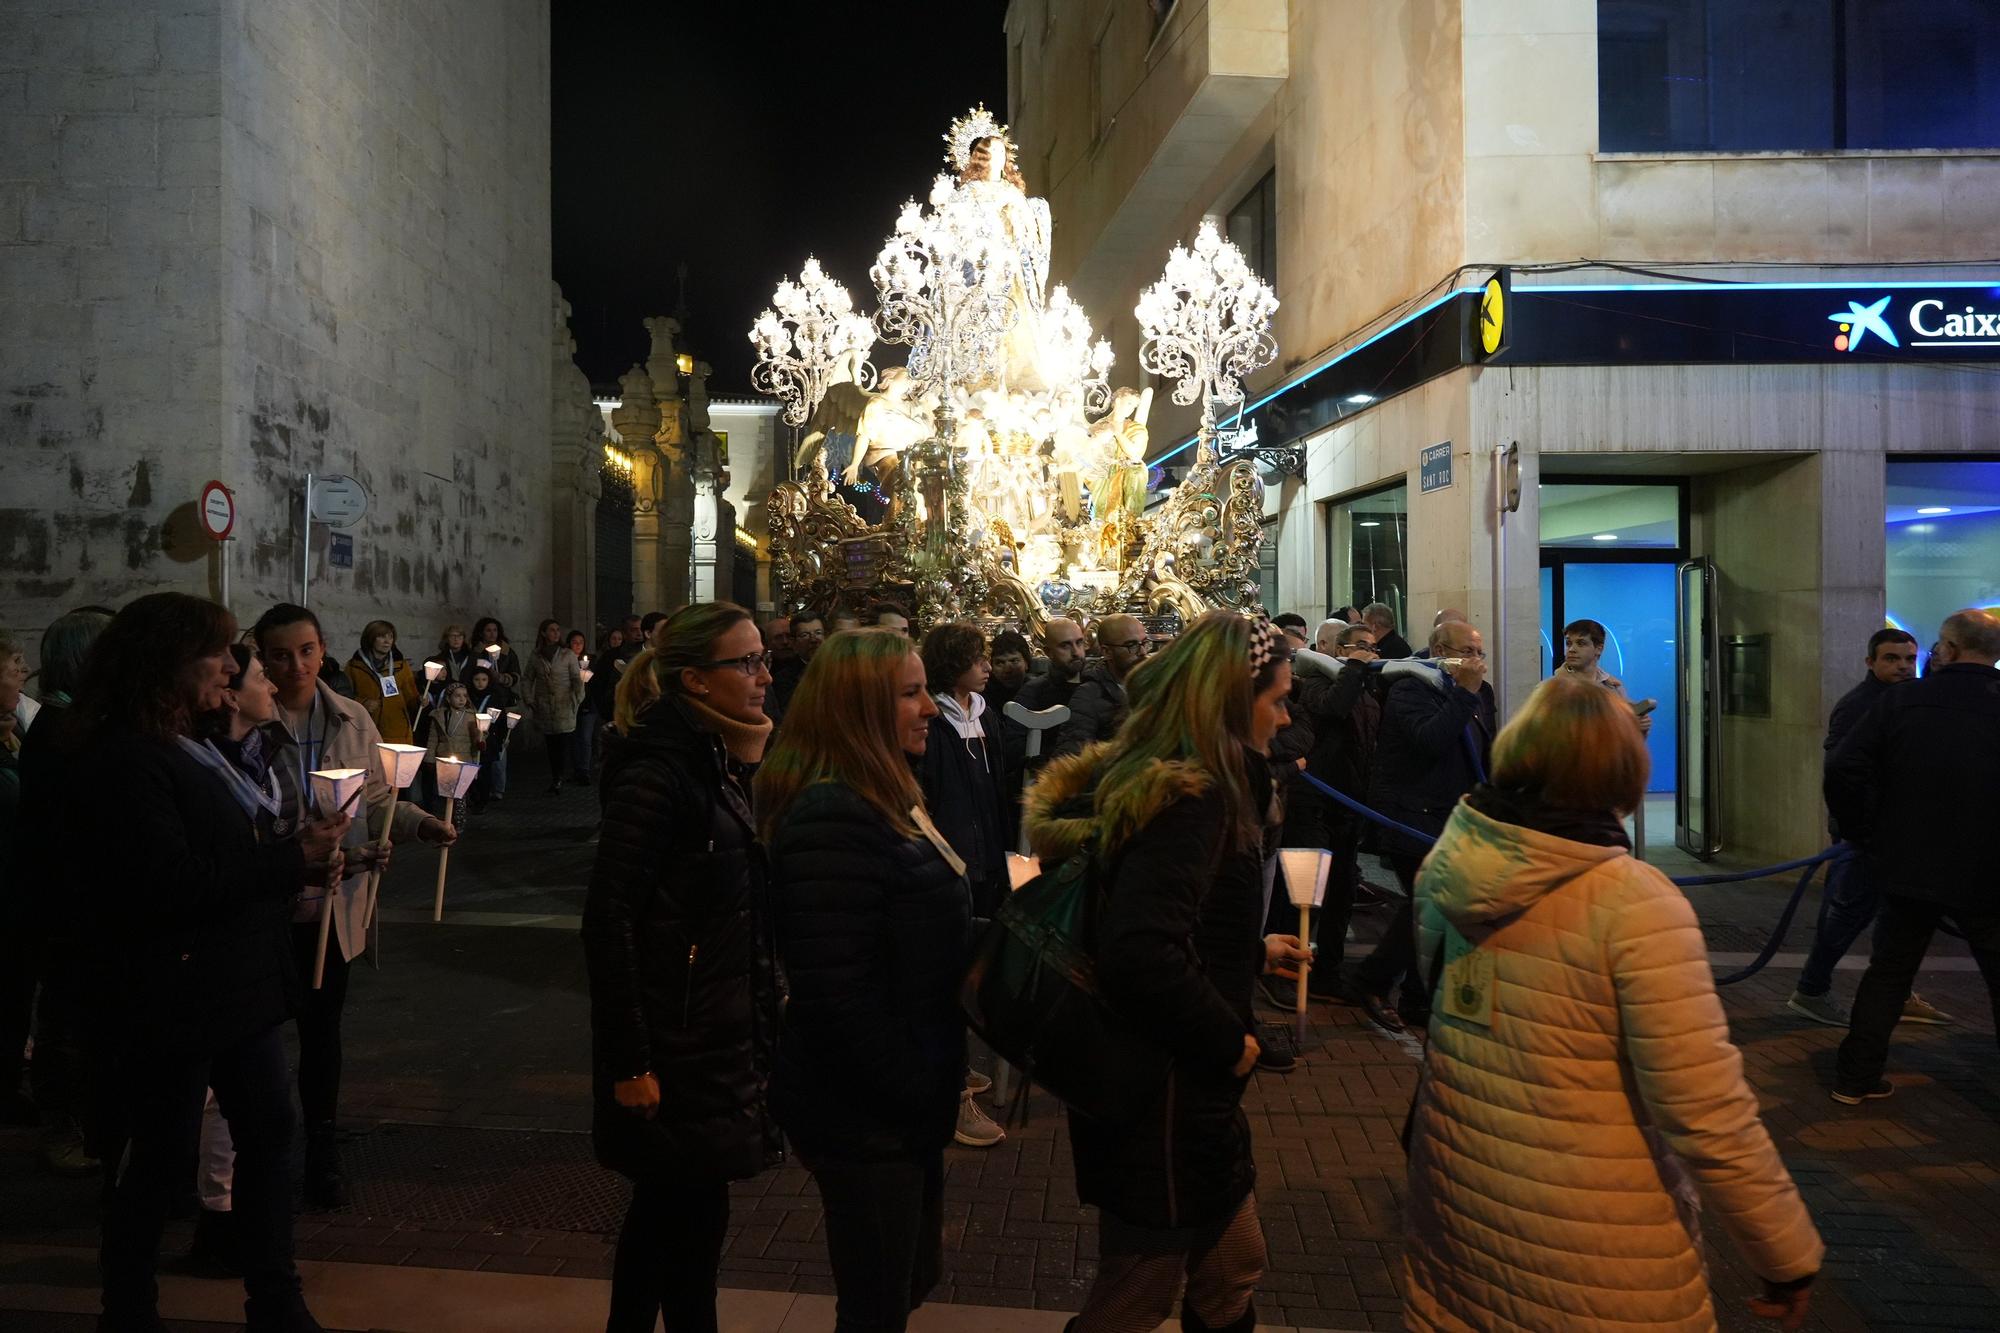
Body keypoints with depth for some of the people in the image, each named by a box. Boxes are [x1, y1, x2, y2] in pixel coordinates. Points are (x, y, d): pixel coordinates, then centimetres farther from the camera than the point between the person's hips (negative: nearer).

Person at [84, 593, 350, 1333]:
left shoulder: (189, 746, 12)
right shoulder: (127, 761, -18)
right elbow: (169, 884, -27)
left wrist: (302, 855, -3)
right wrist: (292, 859, -23)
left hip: (237, 985, 9)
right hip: (172, 1000, -9)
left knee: (268, 1130, 15)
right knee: (162, 1160, 7)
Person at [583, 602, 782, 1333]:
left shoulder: (716, 762, 8)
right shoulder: (658, 771, -20)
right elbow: (609, 918, -23)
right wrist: (629, 1061, -21)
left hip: (718, 1036, 9)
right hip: (673, 1045, -9)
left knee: (667, 1210, 21)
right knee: (694, 1215, 5)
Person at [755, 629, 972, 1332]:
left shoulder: (880, 800, 9)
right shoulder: (833, 820, -25)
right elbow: (836, 990, -28)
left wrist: (933, 1084, 16)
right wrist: (914, 1090, -17)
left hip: (902, 1103, 10)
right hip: (867, 1116, -10)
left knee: (915, 1277, 24)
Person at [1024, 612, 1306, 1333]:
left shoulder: (1148, 778, 6)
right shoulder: (1191, 797, -25)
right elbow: (1142, 956, -36)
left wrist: (1251, 952, 19)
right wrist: (1228, 1039, -21)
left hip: (1184, 1085, 10)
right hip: (1165, 1094, -10)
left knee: (1234, 1268, 26)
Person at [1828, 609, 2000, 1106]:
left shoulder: (1901, 701, -7)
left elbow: (1844, 772, -12)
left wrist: (1868, 837, -2)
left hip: (1907, 868, 1)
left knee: (1888, 973, 14)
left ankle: (1856, 1078, 18)